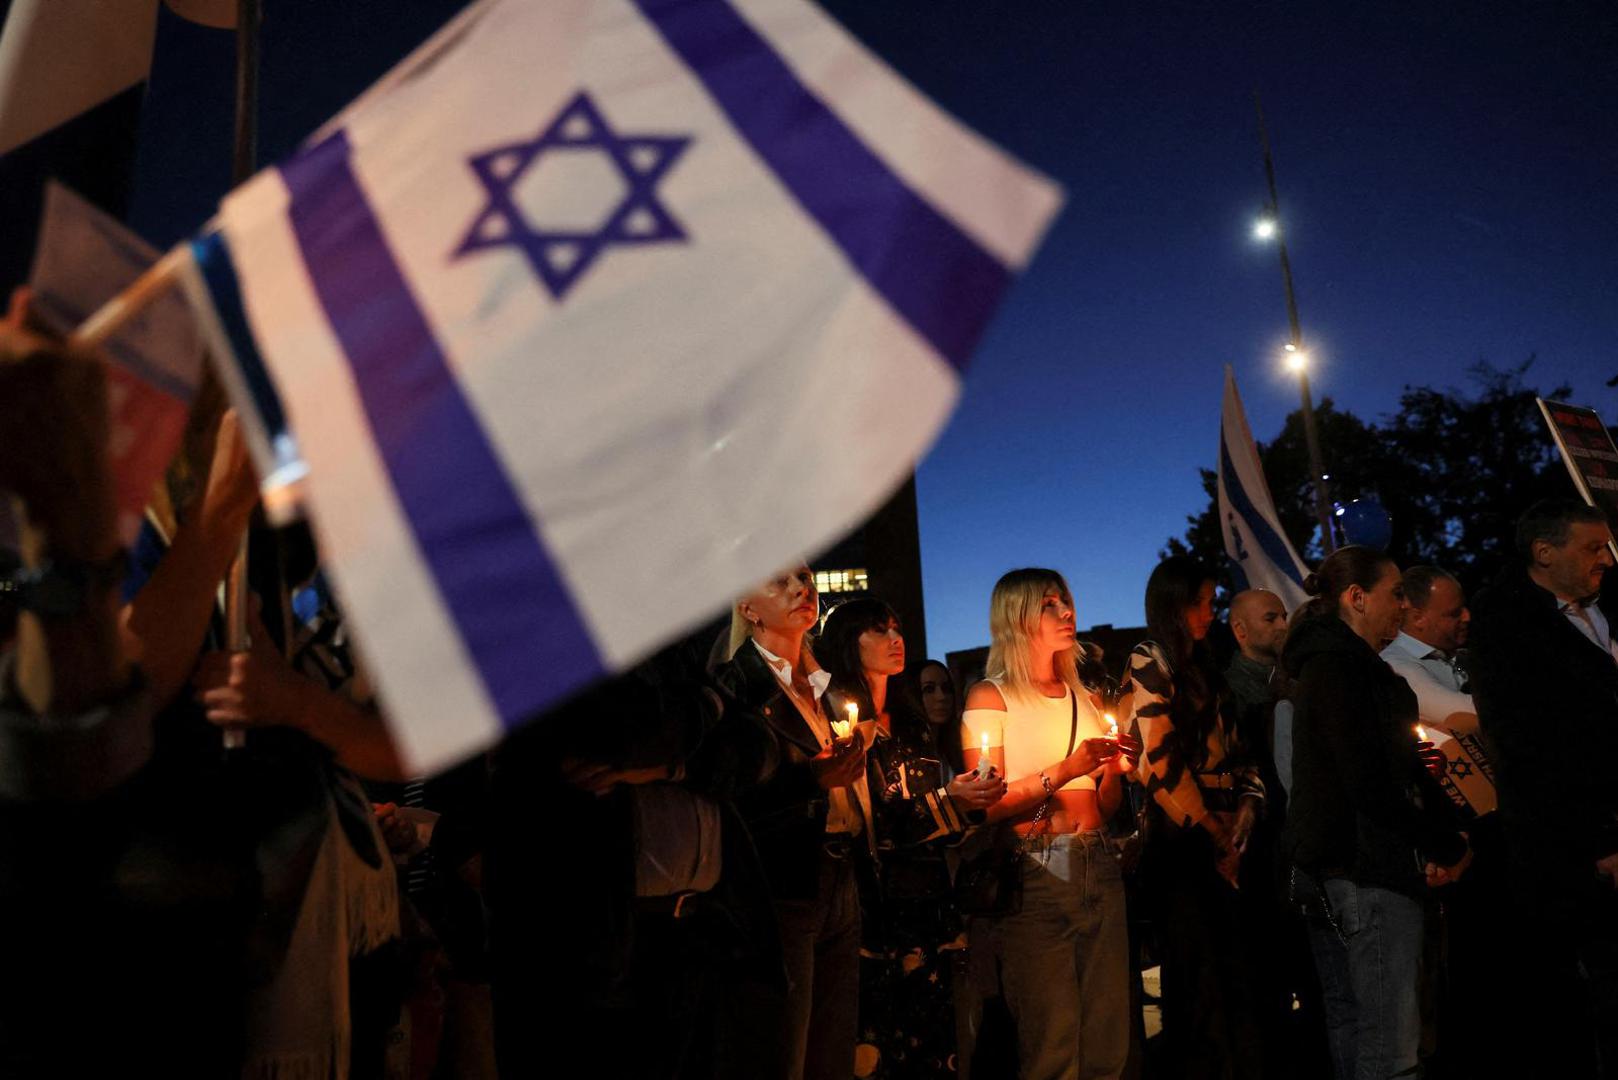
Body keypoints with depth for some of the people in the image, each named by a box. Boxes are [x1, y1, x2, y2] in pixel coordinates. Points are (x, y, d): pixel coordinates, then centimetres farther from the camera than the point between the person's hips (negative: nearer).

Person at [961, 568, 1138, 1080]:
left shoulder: (1082, 696, 15)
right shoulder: (991, 696, -1)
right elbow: (986, 805, -10)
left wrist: (1114, 769, 0)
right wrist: (1064, 771, -17)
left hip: (1099, 867, 5)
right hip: (1034, 872, -5)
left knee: (1108, 1037, 6)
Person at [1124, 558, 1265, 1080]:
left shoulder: (1205, 671, 19)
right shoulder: (1148, 665, -5)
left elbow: (1236, 756, 12)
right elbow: (1162, 764, -13)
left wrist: (1241, 829, -3)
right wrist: (1215, 840, -9)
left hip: (1221, 849, 7)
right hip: (1182, 846, -7)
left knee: (1239, 977, 7)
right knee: (1201, 983, -2)